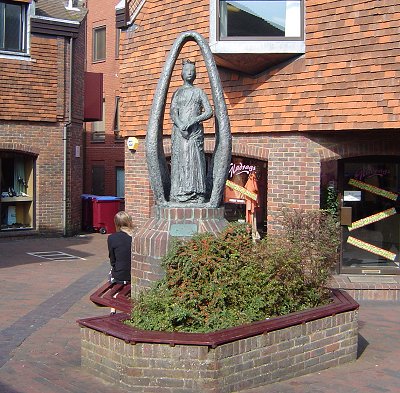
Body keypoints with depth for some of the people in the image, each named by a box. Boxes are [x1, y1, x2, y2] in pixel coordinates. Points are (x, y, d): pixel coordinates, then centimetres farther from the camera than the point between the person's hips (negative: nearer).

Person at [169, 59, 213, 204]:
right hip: (179, 130, 0)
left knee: (195, 159, -7)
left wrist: (193, 121, -11)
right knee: (180, 160, -6)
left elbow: (209, 112, 4)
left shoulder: (199, 92, 15)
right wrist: (181, 127, -15)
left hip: (196, 130, 0)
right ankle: (179, 195, -7)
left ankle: (196, 195, -9)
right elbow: (173, 113, 2)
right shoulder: (177, 92, 15)